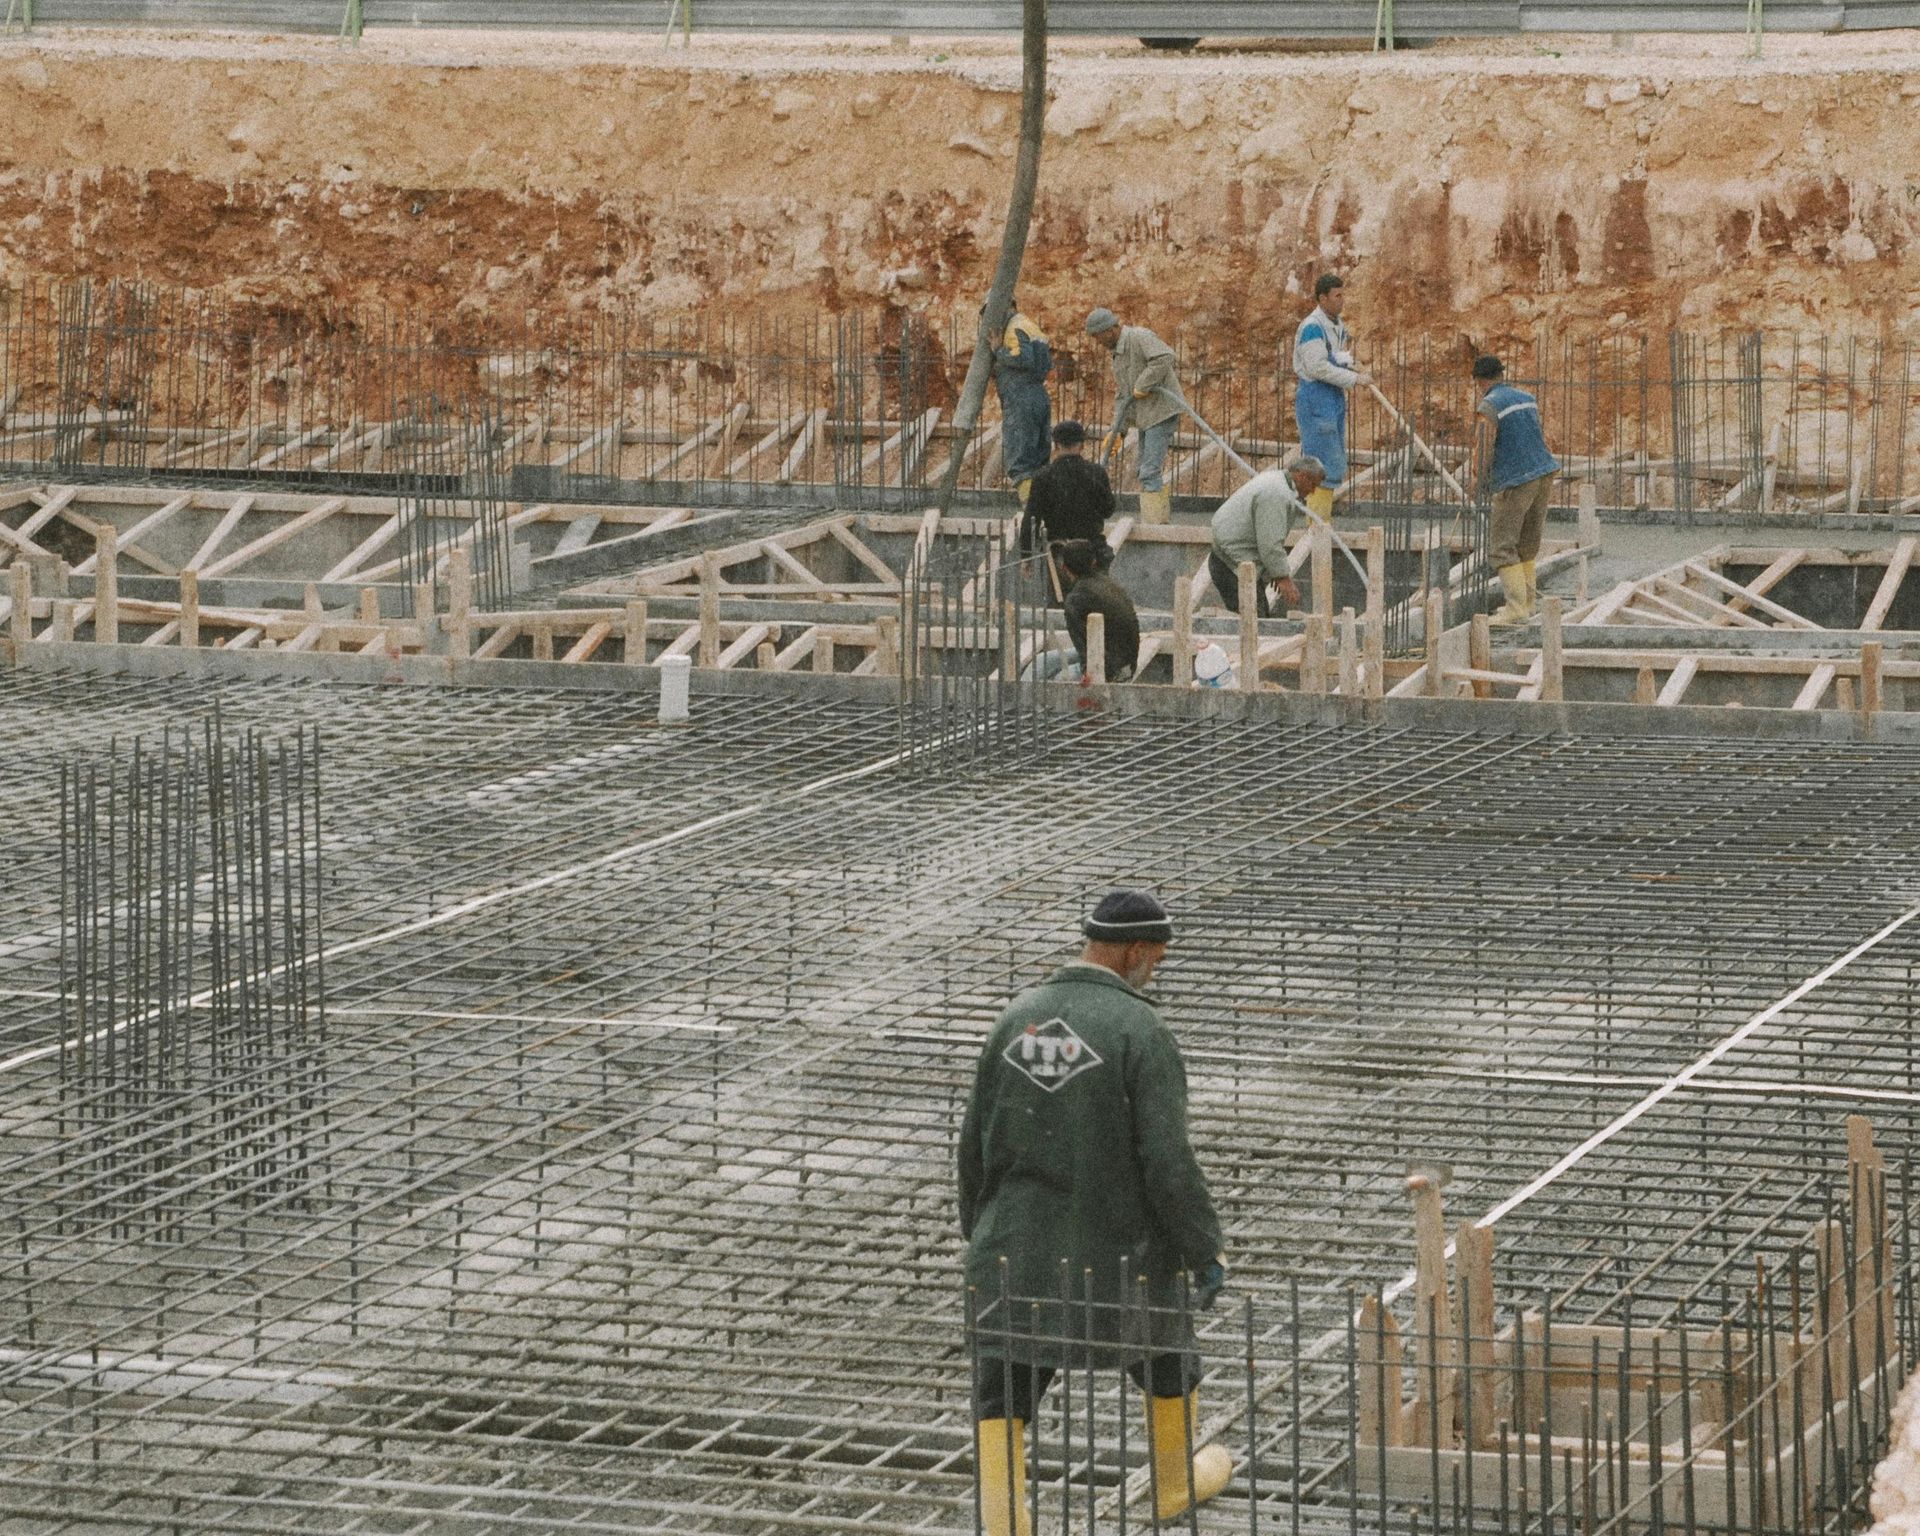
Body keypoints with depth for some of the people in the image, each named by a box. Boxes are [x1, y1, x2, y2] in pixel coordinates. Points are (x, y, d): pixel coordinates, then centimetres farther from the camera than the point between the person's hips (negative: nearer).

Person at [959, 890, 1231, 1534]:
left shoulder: (1018, 1017, 3)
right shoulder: (1140, 1031, -14)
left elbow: (976, 1139, 9)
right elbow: (1167, 1159, -17)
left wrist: (978, 1228, 22)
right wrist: (1206, 1251, -8)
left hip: (1016, 1245, 3)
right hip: (1114, 1250, -3)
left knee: (1001, 1395, 4)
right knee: (1166, 1356, 24)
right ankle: (1177, 1479, 43)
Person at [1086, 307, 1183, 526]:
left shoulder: (1139, 337, -11)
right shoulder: (1118, 353, 18)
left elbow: (1164, 358, -29)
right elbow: (1122, 396, 19)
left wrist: (1143, 386, -22)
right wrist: (1116, 431, 10)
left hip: (1161, 410, -10)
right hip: (1145, 416, 10)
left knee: (1150, 472, -13)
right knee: (1150, 472, 12)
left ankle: (1152, 523, -13)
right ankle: (1162, 520, 18)